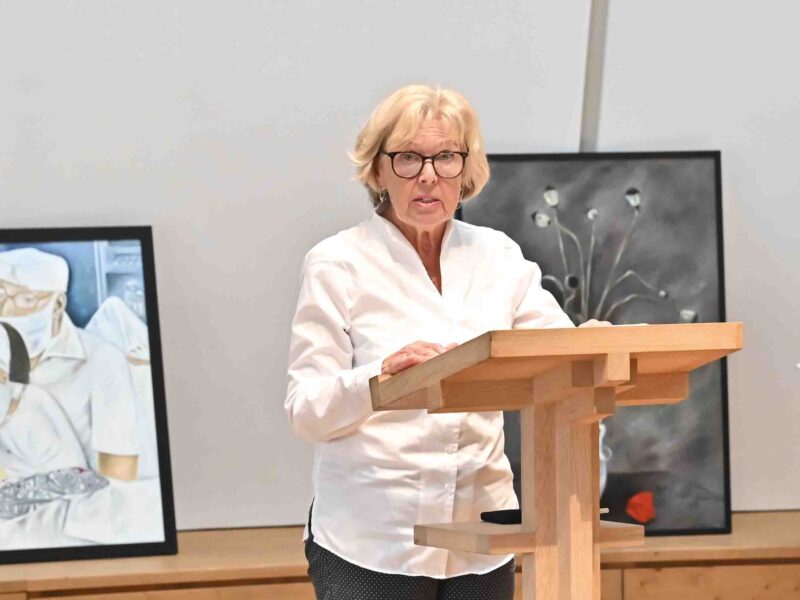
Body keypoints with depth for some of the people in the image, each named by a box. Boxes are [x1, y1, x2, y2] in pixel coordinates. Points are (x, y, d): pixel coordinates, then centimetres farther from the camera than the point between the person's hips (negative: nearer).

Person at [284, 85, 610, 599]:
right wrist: (383, 376, -27)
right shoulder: (339, 263, -2)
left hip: (479, 538, 4)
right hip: (371, 539, -4)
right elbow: (307, 411, -8)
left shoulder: (498, 256, 11)